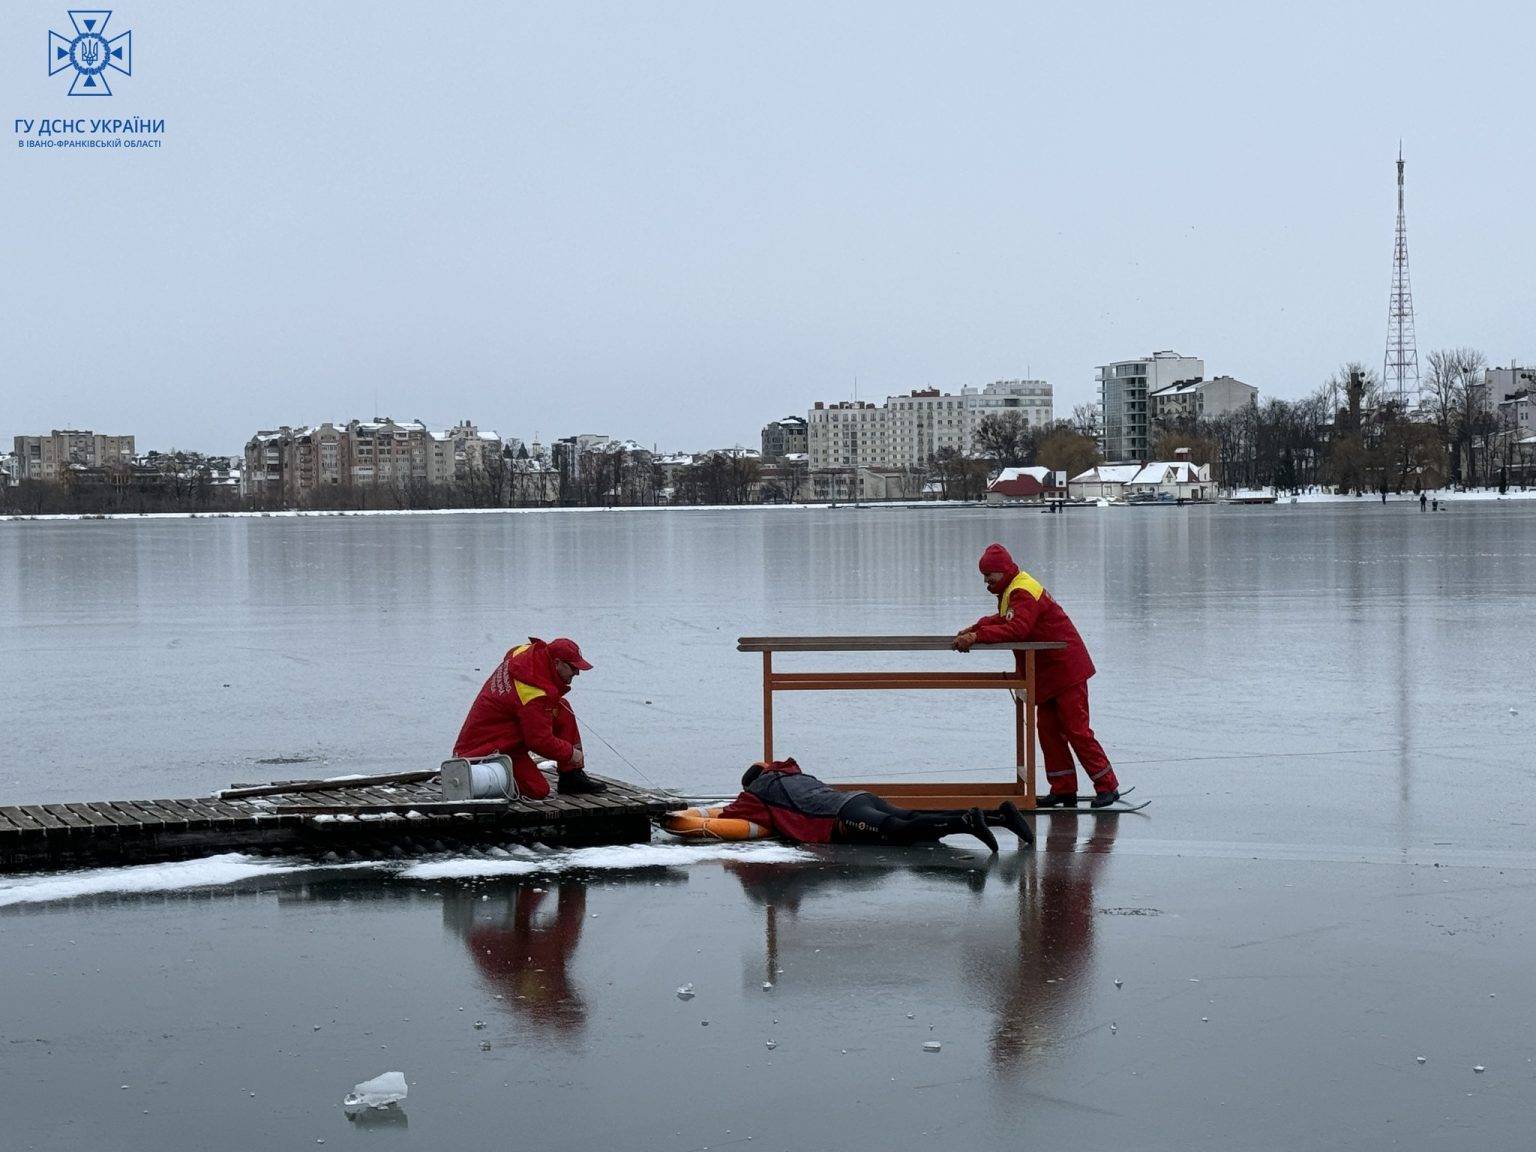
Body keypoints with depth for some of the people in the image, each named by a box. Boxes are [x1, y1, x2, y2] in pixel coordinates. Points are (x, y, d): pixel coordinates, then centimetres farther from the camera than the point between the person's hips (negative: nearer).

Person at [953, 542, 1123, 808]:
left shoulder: (1023, 592, -21)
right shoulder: (1011, 589, 14)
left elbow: (1017, 629, -35)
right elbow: (1004, 620, 18)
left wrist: (977, 636, -37)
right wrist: (975, 628, 1)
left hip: (1066, 670, -11)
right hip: (1047, 674, 11)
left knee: (1076, 730, -8)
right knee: (1048, 730, 9)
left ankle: (1107, 787, -1)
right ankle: (1063, 789, 13)